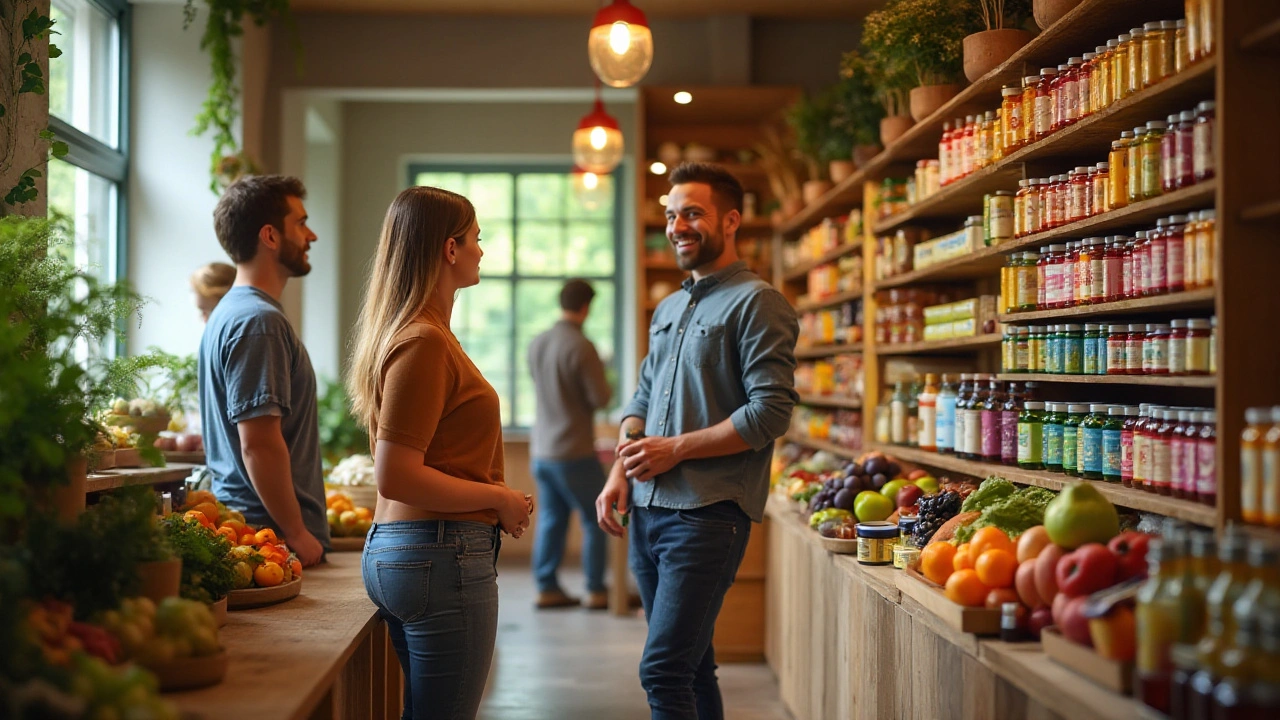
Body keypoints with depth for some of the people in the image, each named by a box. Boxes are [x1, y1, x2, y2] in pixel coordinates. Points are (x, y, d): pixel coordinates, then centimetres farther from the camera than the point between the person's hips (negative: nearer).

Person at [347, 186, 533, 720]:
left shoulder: (408, 332, 15)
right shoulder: (424, 343, -16)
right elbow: (396, 479, -21)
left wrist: (499, 497, 15)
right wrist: (497, 499, -11)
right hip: (442, 553, -10)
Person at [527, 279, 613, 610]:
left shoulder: (536, 344, 5)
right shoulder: (580, 347, -18)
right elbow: (600, 397, -15)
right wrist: (603, 381, 5)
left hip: (541, 449, 7)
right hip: (574, 451, -7)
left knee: (551, 519, 12)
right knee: (595, 520, 5)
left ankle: (547, 588, 14)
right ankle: (596, 591, 6)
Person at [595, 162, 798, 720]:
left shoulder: (756, 302, -7)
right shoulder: (668, 309, 19)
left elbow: (771, 412, -15)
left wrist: (675, 449, -13)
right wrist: (619, 474, 5)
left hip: (708, 513, -8)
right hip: (647, 509, 8)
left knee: (663, 669, -12)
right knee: (690, 663, 14)